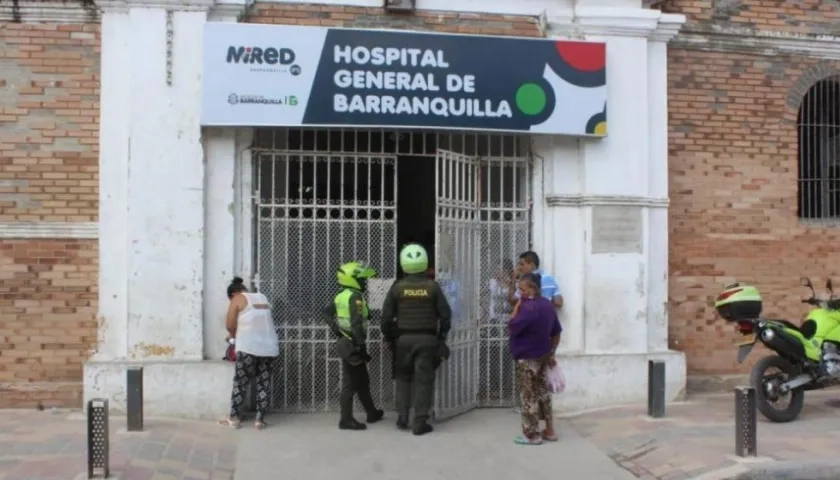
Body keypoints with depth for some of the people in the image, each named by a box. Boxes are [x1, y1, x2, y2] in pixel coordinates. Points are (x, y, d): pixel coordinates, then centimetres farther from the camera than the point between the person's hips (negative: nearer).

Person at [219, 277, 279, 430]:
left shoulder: (238, 299, 2)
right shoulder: (263, 298, 19)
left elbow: (230, 325, -2)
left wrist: (234, 335, 19)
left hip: (249, 348, -5)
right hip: (269, 348, 5)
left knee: (240, 383, 6)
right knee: (263, 384, 8)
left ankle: (234, 419, 11)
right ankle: (260, 420, 9)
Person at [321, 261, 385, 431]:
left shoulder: (341, 296, 9)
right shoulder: (355, 297, -18)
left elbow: (326, 311, 16)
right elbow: (357, 324, -24)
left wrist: (336, 329, 12)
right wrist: (361, 345, -21)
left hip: (345, 342, 10)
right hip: (353, 344, -10)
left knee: (362, 380, 19)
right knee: (350, 383, -3)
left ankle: (372, 413, 30)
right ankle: (346, 420, 3)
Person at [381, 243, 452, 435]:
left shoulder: (397, 287, -3)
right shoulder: (432, 287, -4)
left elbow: (386, 316, -1)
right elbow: (445, 314, -1)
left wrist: (389, 335, 14)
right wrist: (442, 335, 13)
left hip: (404, 338, 1)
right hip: (427, 338, -1)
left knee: (403, 377, 17)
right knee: (423, 379, 3)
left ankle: (402, 417, 13)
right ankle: (420, 423, 2)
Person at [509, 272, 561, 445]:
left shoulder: (529, 307, -22)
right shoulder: (547, 304, 6)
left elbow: (513, 326, -23)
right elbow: (556, 332, 11)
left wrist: (517, 306, -14)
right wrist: (552, 353, 18)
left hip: (527, 358, -9)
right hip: (543, 355, 9)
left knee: (529, 396, 1)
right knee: (542, 392, 17)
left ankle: (532, 435, 8)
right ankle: (549, 431, 23)